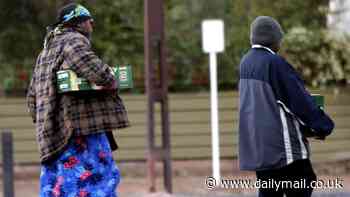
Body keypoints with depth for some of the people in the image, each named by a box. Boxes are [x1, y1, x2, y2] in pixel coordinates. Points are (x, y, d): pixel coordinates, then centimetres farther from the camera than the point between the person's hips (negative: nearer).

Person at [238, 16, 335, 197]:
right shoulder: (274, 63, -16)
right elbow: (299, 98, -13)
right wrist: (323, 126, -2)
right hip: (280, 143, -8)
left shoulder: (246, 63, 8)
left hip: (256, 142, 8)